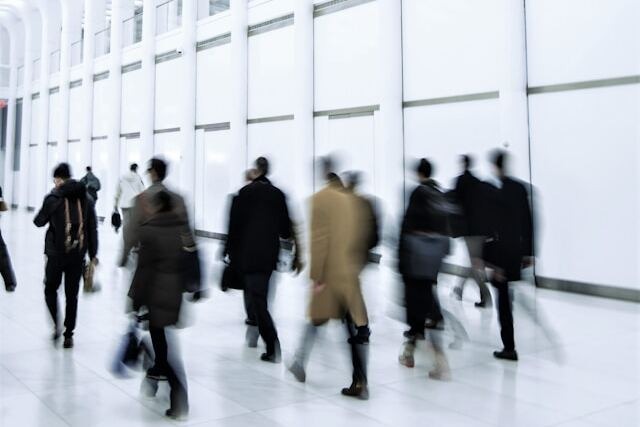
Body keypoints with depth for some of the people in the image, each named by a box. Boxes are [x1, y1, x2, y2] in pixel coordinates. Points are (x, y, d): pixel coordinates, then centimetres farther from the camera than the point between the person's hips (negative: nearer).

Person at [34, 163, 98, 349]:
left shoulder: (53, 198, -9)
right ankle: (68, 335, 14)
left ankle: (57, 324, 0)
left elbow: (39, 221, 4)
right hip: (77, 255, 3)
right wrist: (93, 254, 10)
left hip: (56, 253, -3)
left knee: (51, 288, 17)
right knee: (72, 294, 11)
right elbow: (92, 229, 4)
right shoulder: (86, 198, 2)